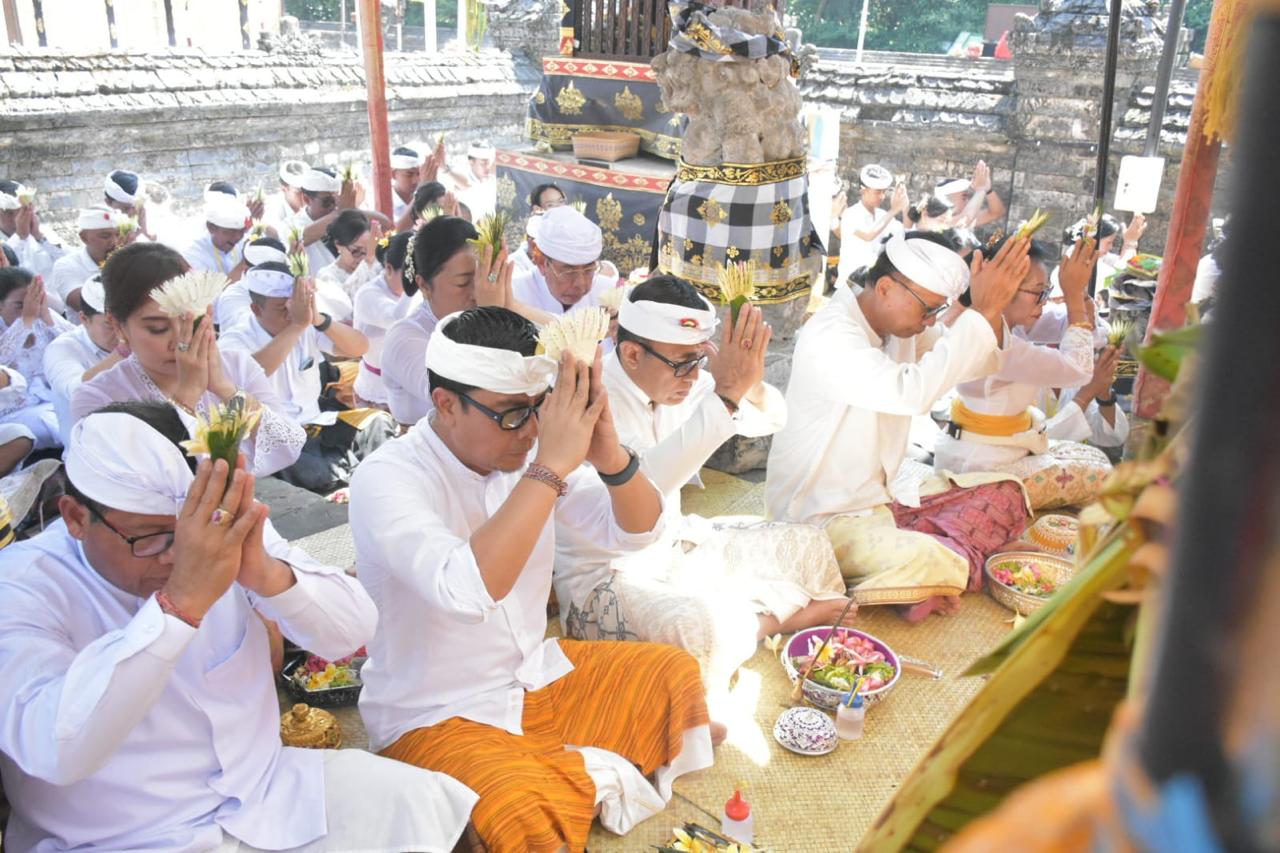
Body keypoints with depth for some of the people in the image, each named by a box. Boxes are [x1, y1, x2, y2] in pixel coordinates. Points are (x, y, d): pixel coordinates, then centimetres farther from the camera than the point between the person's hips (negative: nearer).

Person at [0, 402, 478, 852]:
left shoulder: (223, 531, -4)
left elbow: (352, 633, -9)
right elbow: (55, 753, -29)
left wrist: (267, 573, -27)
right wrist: (182, 601, -37)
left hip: (268, 791, 4)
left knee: (432, 808, -10)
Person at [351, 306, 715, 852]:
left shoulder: (527, 451, -6)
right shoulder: (387, 480, -24)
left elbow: (636, 531, -5)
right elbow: (466, 592, -41)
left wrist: (610, 456, -26)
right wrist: (551, 467, -40)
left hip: (537, 678, 7)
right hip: (437, 717, -6)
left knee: (675, 676, 6)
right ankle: (590, 776, -1)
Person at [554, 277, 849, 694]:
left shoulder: (674, 379, -3)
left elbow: (769, 420, 2)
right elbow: (641, 483, -42)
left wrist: (748, 383, -21)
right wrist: (725, 395, -42)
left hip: (676, 547, 8)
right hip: (607, 578, -7)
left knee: (808, 545, 9)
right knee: (697, 628, -35)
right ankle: (774, 617, -6)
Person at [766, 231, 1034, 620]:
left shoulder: (900, 323, 5)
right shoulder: (829, 338, -24)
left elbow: (975, 363, 6)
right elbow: (912, 392, -37)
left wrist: (991, 310, -14)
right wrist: (982, 312, -33)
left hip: (883, 497, 10)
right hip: (825, 519, -9)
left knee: (1004, 496, 5)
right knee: (936, 564, -32)